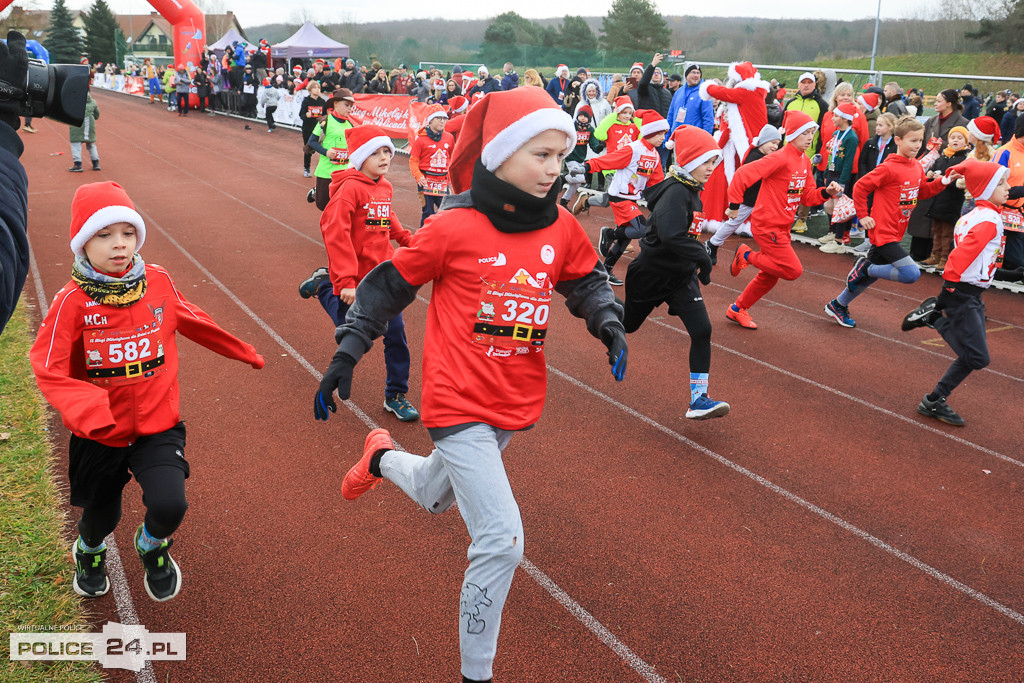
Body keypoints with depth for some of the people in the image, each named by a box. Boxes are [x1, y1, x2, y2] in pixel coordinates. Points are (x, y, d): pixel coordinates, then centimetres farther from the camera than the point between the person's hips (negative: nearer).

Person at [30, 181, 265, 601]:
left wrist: (242, 352, 22)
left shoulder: (158, 282, -7)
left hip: (158, 426, 1)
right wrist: (89, 412, -33)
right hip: (98, 435, -1)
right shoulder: (73, 301, -16)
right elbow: (49, 368, -16)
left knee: (169, 505, -19)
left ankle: (152, 545, 21)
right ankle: (90, 552, 59)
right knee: (101, 515, 18)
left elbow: (193, 322, 10)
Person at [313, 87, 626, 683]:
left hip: (518, 404, 6)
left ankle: (382, 457, 64)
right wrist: (346, 355, -3)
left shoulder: (561, 228, -2)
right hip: (460, 403, -6)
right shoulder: (454, 229, -15)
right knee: (501, 541, -14)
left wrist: (608, 320, -6)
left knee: (435, 496, 30)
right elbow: (389, 286, -4)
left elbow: (586, 280, 15)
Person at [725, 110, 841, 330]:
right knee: (793, 270, -11)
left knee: (769, 275, 16)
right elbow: (743, 175, -24)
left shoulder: (805, 161, 8)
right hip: (766, 225, -9)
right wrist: (734, 205, -20)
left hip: (782, 227, 9)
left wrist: (826, 192, -5)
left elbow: (807, 196, 13)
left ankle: (737, 310, 31)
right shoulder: (780, 158, -19)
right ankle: (747, 255, 7)